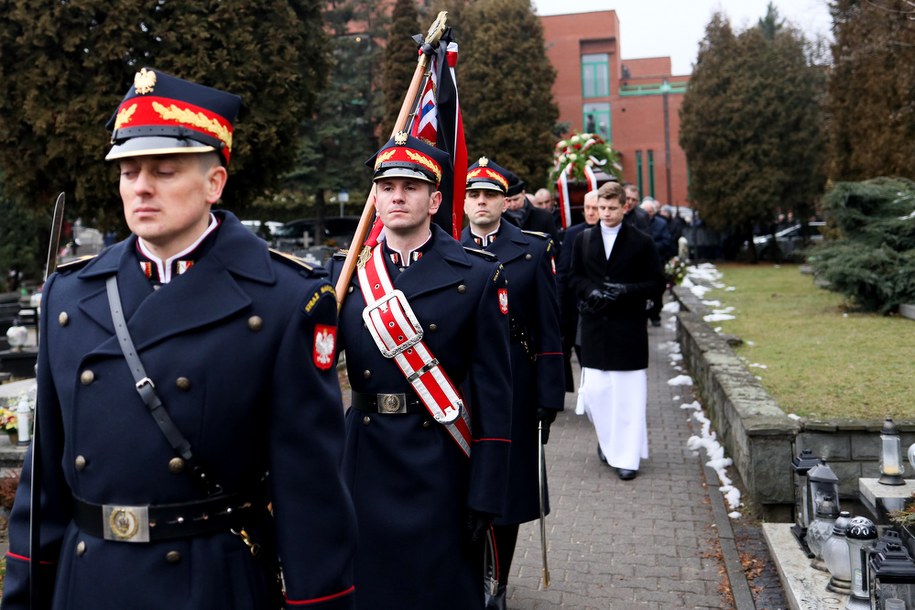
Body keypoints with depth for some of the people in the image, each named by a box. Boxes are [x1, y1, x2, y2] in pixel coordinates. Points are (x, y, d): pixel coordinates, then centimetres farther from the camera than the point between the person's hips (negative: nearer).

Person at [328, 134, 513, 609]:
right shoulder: (344, 272, 4)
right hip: (365, 459, 3)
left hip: (440, 463, -2)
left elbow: (493, 391, -7)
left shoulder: (479, 276, -5)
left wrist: (485, 494, -9)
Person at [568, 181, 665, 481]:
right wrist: (591, 291, -7)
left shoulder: (641, 242, 0)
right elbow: (574, 277, 13)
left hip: (629, 328, -2)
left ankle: (627, 456, 9)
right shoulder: (583, 239, 8)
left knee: (629, 394, -1)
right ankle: (607, 438, 29)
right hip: (594, 325, 2)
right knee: (594, 390, 2)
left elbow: (656, 281, 1)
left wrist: (626, 291, -14)